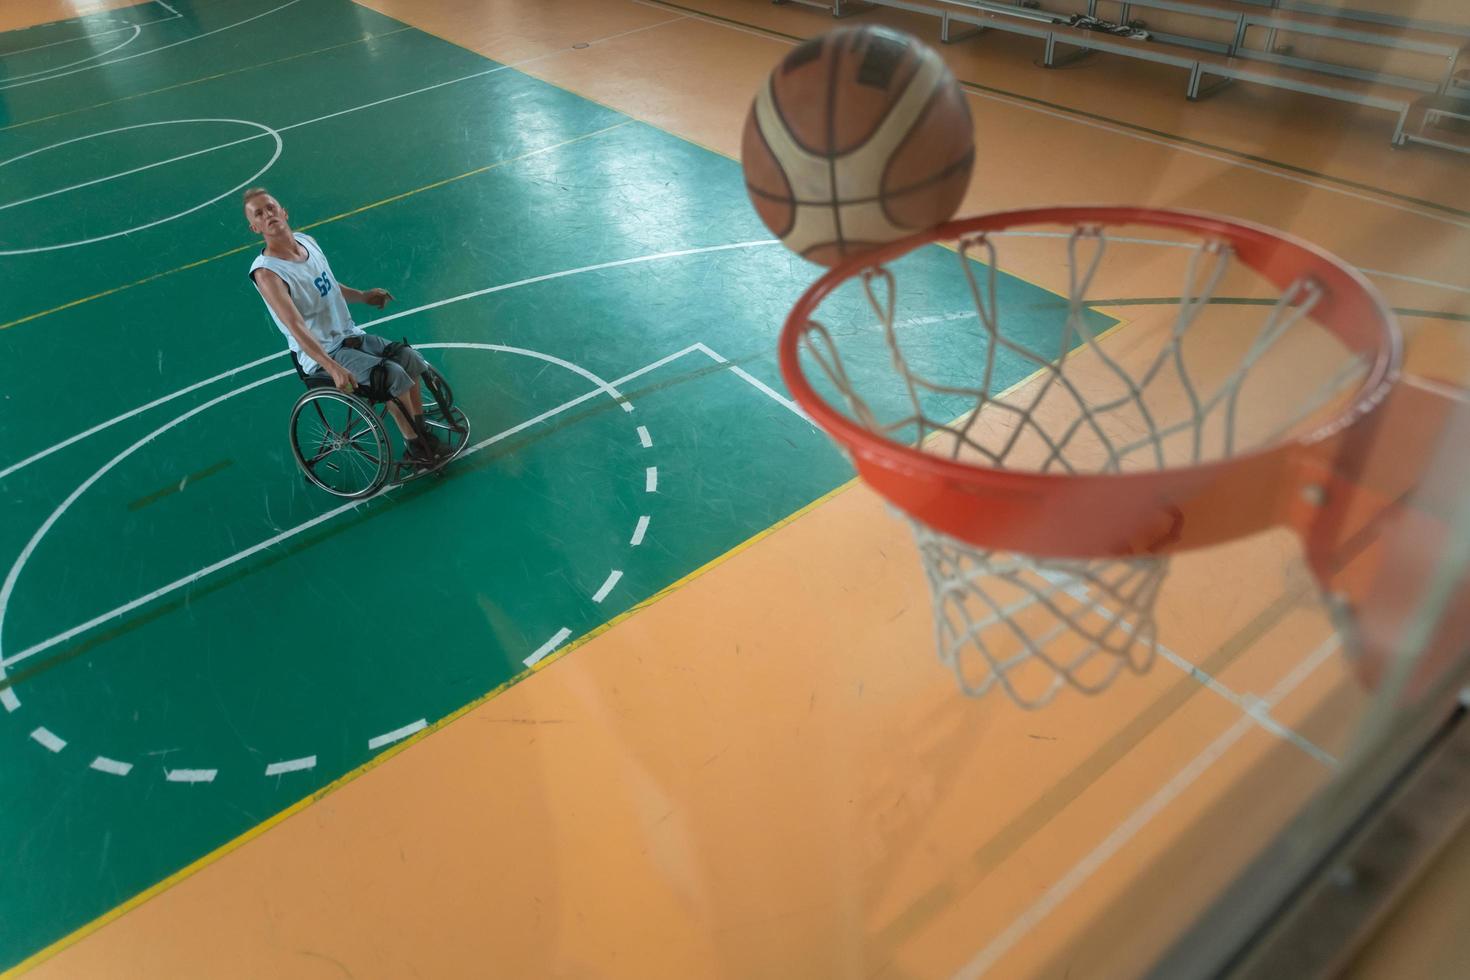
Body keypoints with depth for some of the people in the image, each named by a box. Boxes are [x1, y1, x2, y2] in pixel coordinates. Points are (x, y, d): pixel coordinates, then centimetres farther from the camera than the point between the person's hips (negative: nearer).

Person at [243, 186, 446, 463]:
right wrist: (333, 368, -41)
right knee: (394, 375, -23)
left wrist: (363, 296, 6)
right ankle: (413, 446, -6)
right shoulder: (266, 272, -21)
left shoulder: (307, 241, 4)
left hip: (350, 335, 8)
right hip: (320, 354, -8)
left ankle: (424, 433, 7)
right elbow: (296, 327, -31)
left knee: (410, 358, -5)